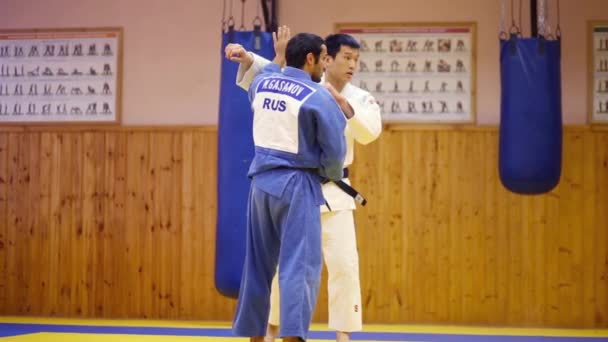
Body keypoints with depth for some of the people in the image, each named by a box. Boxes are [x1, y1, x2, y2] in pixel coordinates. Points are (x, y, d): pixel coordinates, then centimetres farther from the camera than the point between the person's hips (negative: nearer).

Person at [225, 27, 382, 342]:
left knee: (343, 262, -4)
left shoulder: (360, 99, 0)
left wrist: (343, 104, -32)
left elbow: (369, 132, -18)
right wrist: (245, 56, -18)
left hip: (332, 191, 0)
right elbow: (262, 74, 2)